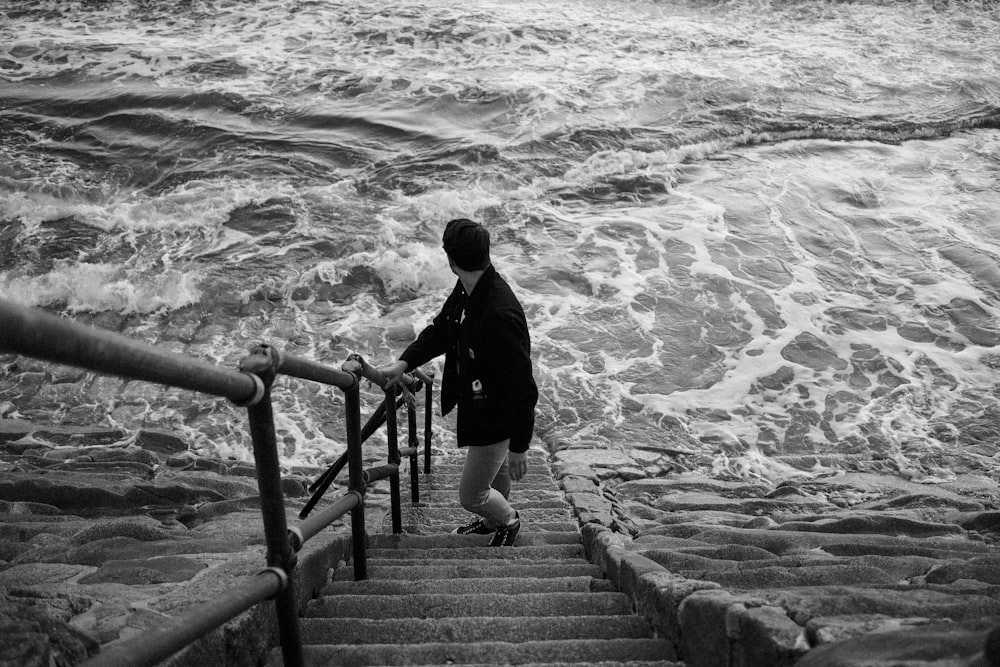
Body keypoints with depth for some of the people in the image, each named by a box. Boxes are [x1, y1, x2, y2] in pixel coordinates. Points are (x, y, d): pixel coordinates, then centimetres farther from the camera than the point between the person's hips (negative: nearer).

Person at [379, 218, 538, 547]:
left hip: (496, 418, -9)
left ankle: (508, 520, 40)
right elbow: (440, 328, 9)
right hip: (476, 405, 9)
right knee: (495, 470, 33)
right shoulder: (466, 290, -8)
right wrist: (404, 362, -5)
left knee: (471, 496, 9)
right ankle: (494, 521, 59)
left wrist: (519, 447, -24)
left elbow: (521, 388, -31)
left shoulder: (501, 315, -38)